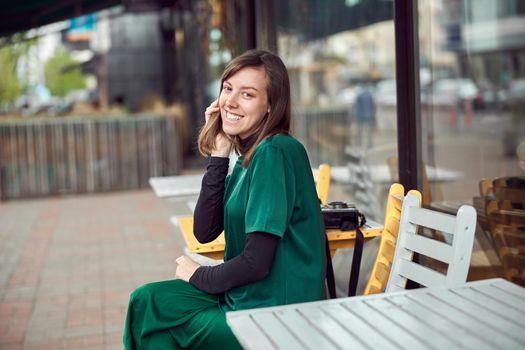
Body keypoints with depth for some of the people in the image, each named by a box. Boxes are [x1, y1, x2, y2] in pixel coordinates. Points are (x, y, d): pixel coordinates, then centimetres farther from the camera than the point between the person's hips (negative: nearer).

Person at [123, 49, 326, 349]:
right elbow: (204, 232, 2)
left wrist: (200, 275, -3)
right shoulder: (248, 155, 7)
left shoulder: (275, 153, -21)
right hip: (244, 297, 8)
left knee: (148, 310, 3)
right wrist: (219, 155, -5)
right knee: (145, 300, 10)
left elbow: (256, 262, -22)